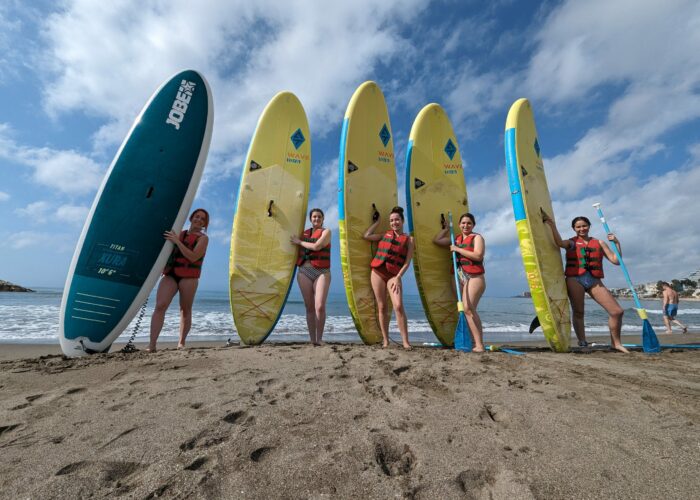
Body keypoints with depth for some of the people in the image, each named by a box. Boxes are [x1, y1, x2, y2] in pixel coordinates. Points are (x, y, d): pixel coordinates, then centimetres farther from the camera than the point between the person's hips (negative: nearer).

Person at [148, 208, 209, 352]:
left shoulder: (203, 238, 3)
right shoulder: (179, 234, 17)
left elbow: (193, 257, -13)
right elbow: (168, 251, 31)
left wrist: (177, 241, -15)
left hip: (188, 277, -4)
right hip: (170, 274, 4)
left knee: (185, 310, 3)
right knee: (160, 306, -10)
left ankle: (181, 343, 16)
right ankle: (152, 344, -9)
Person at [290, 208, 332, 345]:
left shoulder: (326, 231, 4)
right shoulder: (304, 233, 17)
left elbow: (316, 246, -12)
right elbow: (300, 252, 24)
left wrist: (299, 242, -1)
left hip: (321, 272, -4)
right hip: (304, 272, 4)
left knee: (320, 306, -15)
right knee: (309, 307, 3)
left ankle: (319, 340, -3)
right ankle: (312, 340, 10)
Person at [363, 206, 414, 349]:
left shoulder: (408, 239, 6)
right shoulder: (385, 234, 15)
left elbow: (407, 262, -1)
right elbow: (366, 236, 9)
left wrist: (398, 277, -10)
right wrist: (377, 221, 16)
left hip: (393, 275, -2)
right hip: (377, 272, 3)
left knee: (398, 306, -16)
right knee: (381, 307, 5)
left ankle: (405, 341, -4)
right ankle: (385, 340, 16)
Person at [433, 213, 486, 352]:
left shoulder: (477, 237, 2)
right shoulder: (456, 239, 18)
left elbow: (478, 256, -14)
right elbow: (436, 240, 21)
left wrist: (458, 249, -11)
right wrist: (447, 228, 23)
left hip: (474, 277, -6)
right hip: (459, 278, 6)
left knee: (468, 308, -19)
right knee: (464, 310, 5)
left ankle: (479, 345, -14)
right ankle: (474, 342, 12)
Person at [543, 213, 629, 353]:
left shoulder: (599, 243, 18)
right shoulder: (572, 242, 9)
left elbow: (616, 261, 13)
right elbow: (559, 242, -16)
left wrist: (616, 243, 3)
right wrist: (552, 224, -17)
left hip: (594, 281, 3)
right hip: (575, 279, -3)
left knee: (617, 311, 0)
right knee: (578, 313, 0)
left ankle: (616, 343, 17)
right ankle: (582, 343, 9)